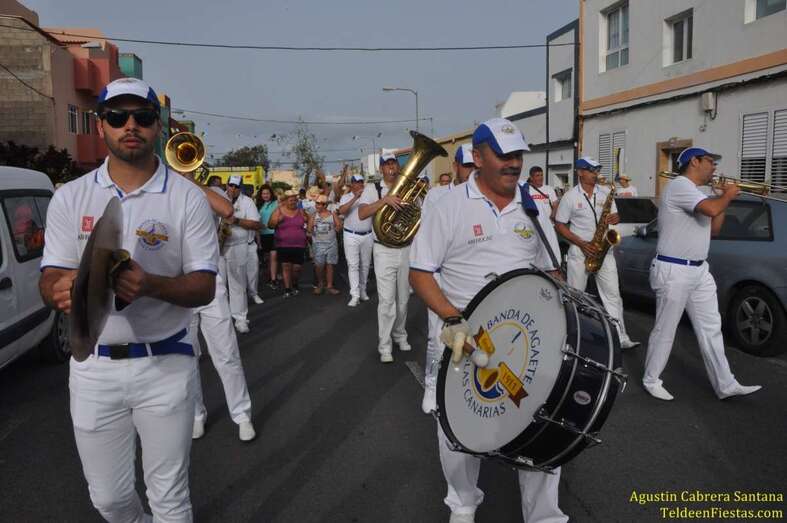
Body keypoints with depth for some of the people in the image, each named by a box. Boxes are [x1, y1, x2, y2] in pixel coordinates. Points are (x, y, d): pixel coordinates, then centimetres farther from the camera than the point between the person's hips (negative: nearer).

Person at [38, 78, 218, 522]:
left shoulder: (187, 198, -6)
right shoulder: (70, 198, 1)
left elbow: (204, 287, -8)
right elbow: (50, 280, -2)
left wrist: (150, 284, -29)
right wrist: (64, 289, -27)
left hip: (165, 365, -2)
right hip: (93, 367, 3)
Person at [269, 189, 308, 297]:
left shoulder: (300, 211, 6)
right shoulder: (278, 210, 0)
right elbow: (270, 225, 1)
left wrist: (306, 220, 0)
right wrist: (277, 220, -17)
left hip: (299, 245, 1)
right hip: (283, 245, -1)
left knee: (296, 268, 2)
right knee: (286, 266, -4)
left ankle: (294, 286, 28)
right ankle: (287, 289, 4)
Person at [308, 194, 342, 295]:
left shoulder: (332, 215, 3)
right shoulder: (313, 216, 4)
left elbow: (339, 226, 2)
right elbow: (309, 229, 0)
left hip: (331, 243, 0)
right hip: (318, 244, 0)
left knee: (329, 264, 1)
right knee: (319, 265, -3)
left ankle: (329, 286, 6)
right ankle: (320, 284, 15)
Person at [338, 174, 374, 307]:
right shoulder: (346, 197, 0)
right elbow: (341, 211, -18)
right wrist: (355, 198, -24)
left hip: (367, 235, 3)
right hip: (351, 236, -3)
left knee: (365, 265, 11)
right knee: (353, 265, -6)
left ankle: (363, 290, 25)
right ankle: (355, 295, -7)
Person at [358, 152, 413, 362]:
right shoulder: (373, 189, -2)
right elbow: (362, 214, -18)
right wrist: (384, 200, -28)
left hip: (406, 249, 4)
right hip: (384, 250, -3)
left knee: (403, 298, 14)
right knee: (387, 300, -6)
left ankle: (400, 335, 32)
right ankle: (385, 347, 2)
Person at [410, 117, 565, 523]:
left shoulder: (532, 207, 6)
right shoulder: (450, 207, -8)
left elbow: (550, 269, 14)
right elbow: (419, 272, -9)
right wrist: (452, 319, -22)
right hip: (467, 336, -2)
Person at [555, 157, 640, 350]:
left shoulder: (605, 194, 7)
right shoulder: (570, 196, -5)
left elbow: (615, 215, 15)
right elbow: (559, 225, -4)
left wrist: (615, 218, -12)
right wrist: (581, 243, -14)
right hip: (579, 251, -3)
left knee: (612, 294, -1)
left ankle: (621, 337, 0)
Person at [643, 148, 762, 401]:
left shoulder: (695, 192, 17)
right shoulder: (679, 185, -14)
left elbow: (714, 229, 21)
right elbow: (712, 209, -29)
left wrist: (724, 198, 11)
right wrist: (728, 195, -8)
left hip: (699, 270, 10)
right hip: (673, 271, -10)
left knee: (711, 328, 11)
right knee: (665, 330, 1)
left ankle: (725, 385, 18)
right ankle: (651, 380, 16)